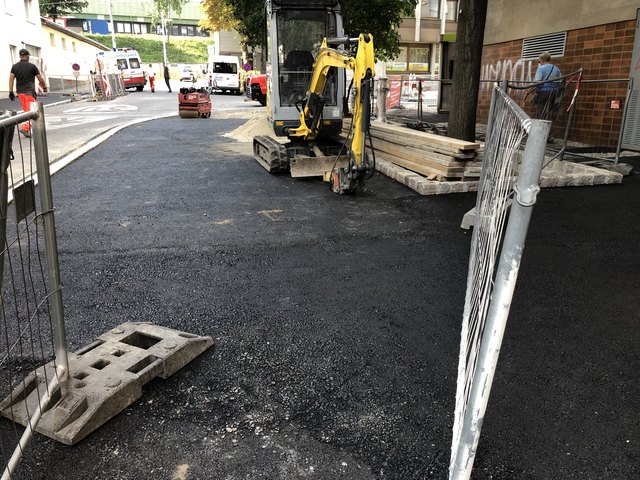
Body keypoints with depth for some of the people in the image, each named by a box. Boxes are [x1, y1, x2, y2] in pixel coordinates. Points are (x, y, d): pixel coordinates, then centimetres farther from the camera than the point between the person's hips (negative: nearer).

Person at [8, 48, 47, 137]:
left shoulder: (15, 66, 8)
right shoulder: (32, 66, -4)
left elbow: (11, 79, 0)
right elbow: (41, 80, -1)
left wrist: (11, 92, 0)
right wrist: (44, 88, 17)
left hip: (20, 92, 6)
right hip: (30, 92, -6)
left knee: (27, 111, 16)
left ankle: (28, 128, 20)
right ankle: (25, 127, -26)